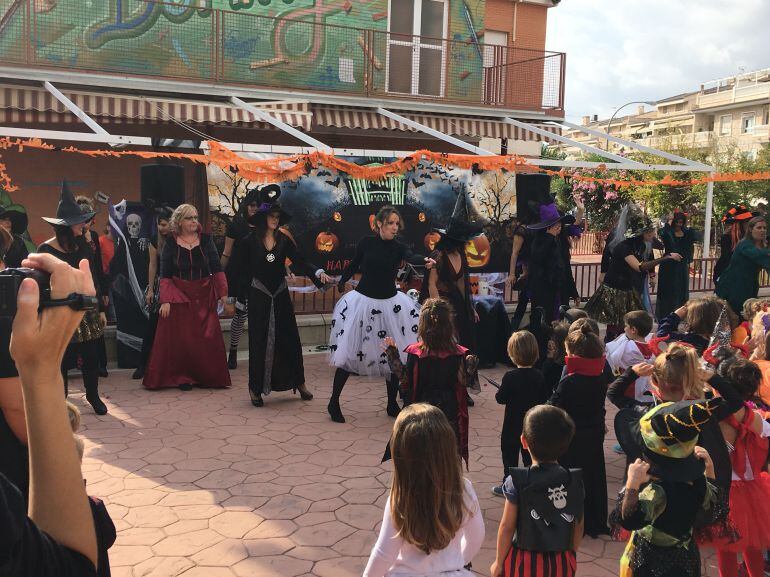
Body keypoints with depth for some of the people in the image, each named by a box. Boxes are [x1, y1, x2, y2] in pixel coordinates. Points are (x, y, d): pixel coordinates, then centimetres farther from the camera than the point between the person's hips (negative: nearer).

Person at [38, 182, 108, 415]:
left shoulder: (84, 245, 6)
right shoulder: (46, 250, -8)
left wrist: (101, 309, 11)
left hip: (87, 310, 4)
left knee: (91, 357, 6)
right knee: (61, 360, 3)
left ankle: (93, 396, 24)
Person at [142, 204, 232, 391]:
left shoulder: (206, 240, 3)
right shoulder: (170, 243, -1)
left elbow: (217, 269, 5)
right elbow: (164, 275, -2)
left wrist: (222, 293, -1)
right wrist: (165, 300, -11)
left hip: (204, 296, 2)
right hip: (179, 296, -1)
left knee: (208, 337, 3)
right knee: (180, 338, 2)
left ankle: (207, 376, 16)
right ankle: (183, 377, 14)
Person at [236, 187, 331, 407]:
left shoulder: (284, 241, 3)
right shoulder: (249, 241, -5)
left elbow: (300, 262, -3)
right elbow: (242, 272, -2)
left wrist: (318, 272, -21)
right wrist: (241, 298, -2)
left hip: (281, 296, 3)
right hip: (259, 297, -3)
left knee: (290, 339, 7)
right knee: (259, 342, 2)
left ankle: (299, 382, 20)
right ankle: (256, 388, 14)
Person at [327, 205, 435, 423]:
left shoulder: (398, 247, -5)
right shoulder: (366, 242, -5)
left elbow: (411, 257, -28)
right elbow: (354, 264, 13)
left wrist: (426, 260, -48)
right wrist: (342, 281, 22)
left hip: (389, 303, 2)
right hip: (363, 300, -2)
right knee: (349, 352, -1)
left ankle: (392, 404, 23)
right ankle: (334, 402, 13)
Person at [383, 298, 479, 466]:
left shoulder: (414, 352, -12)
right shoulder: (458, 354, -13)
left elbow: (405, 380, -5)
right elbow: (465, 382, -11)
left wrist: (392, 353, -4)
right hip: (449, 411, -1)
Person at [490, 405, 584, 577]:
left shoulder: (517, 481, -15)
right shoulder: (575, 481, -6)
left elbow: (507, 526, -11)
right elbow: (578, 527, 3)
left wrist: (499, 562, 2)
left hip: (524, 563, -3)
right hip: (562, 563, 3)